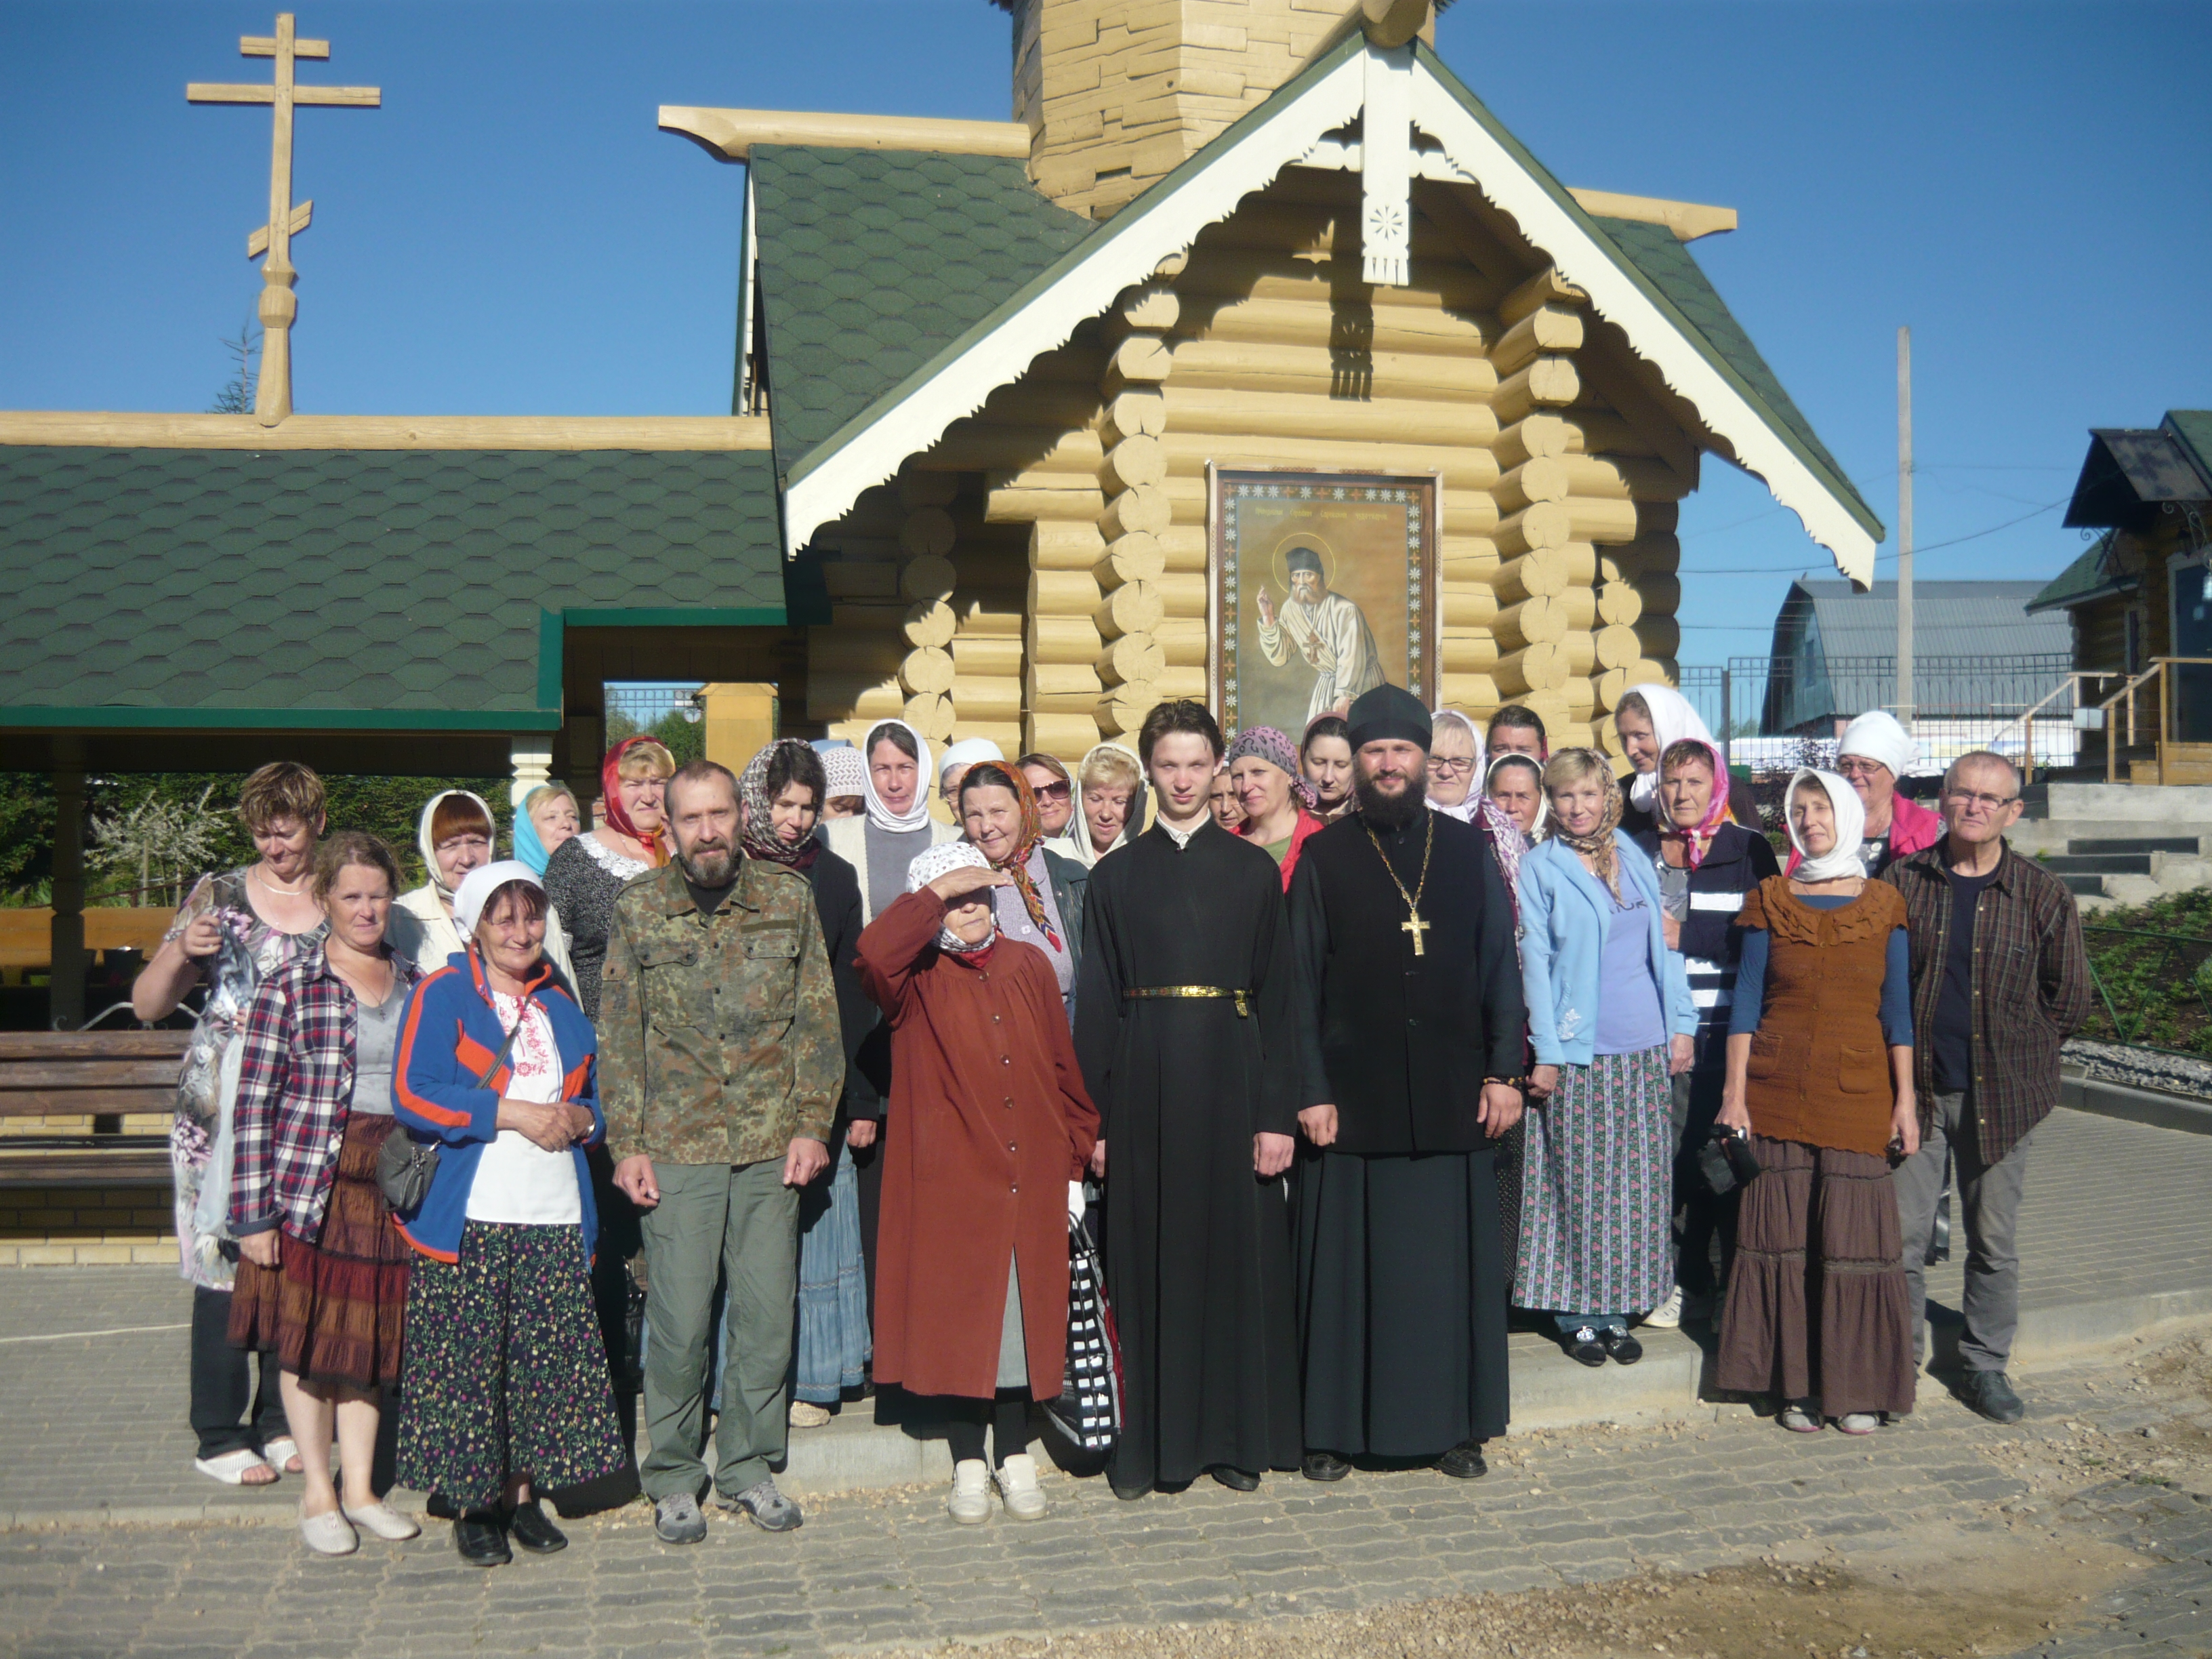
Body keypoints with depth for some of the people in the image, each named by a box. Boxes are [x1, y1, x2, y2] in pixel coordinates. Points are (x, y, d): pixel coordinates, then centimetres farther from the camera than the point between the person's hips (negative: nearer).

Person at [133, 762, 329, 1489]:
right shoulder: (220, 895, 3)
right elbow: (147, 1004, 4)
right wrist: (181, 950, -15)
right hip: (224, 1108, -2)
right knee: (225, 1264, -3)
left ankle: (282, 1422, 19)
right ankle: (219, 1435, 8)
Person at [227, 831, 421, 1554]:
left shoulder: (416, 986, 8)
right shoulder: (290, 987, -5)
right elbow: (255, 1104, -7)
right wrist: (253, 1213, -10)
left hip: (391, 1187, 4)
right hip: (308, 1185, -3)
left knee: (370, 1338, 11)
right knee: (306, 1339, 5)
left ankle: (360, 1489, 23)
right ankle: (318, 1494, 19)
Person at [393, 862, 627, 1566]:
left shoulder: (560, 1005, 18)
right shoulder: (441, 995, 1)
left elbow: (597, 1097, 23)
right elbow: (415, 1097, -10)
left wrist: (579, 1119, 0)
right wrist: (512, 1113, -14)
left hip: (555, 1218, 5)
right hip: (468, 1218, -4)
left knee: (547, 1360, 4)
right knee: (466, 1362, -2)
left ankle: (524, 1493, 17)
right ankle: (472, 1505, 11)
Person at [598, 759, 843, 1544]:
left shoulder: (789, 898, 3)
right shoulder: (637, 908, 2)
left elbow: (818, 1018, 6)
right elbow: (619, 1033, 4)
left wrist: (812, 1124, -1)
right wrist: (626, 1143, -2)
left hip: (772, 1148, 1)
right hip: (676, 1148, -1)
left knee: (768, 1315, 7)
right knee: (680, 1321, 2)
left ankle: (748, 1465, 24)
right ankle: (674, 1478, 19)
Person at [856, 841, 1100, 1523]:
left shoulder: (1029, 965, 10)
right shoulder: (917, 979, -1)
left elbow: (1064, 1067, 12)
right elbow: (873, 953, -26)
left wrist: (1075, 1158, 9)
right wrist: (938, 890, -19)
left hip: (1031, 1176, 3)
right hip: (950, 1180, -3)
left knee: (1024, 1310, 8)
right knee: (959, 1314, 3)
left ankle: (1014, 1455, 21)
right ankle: (968, 1464, 16)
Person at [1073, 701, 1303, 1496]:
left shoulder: (1254, 870, 5)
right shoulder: (1116, 876, 6)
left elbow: (1278, 996, 2)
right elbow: (1096, 1003, 4)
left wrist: (1278, 1112, -5)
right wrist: (1095, 1117, -2)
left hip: (1231, 1079, 0)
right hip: (1146, 1081, 0)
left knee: (1237, 1251, 5)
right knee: (1148, 1258, 4)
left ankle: (1235, 1435, 18)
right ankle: (1146, 1441, 15)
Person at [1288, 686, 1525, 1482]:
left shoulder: (1468, 850, 7)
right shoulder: (1323, 859, 2)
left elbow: (1499, 964, 7)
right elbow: (1304, 983, 0)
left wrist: (1504, 1070, 0)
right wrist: (1311, 1090, -6)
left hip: (1450, 1095, 2)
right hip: (1353, 1096, -1)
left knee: (1450, 1258, 7)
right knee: (1348, 1261, 3)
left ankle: (1455, 1424, 18)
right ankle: (1335, 1427, 13)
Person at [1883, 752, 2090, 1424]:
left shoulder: (2043, 895, -1)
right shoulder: (1903, 881, 0)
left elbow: (2069, 998, 7)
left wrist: (2015, 1053, 7)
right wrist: (1901, 1054, 5)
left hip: (2001, 1092, 0)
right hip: (1915, 1086, 0)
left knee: (1995, 1240, 9)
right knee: (1902, 1233, 2)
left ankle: (1986, 1366, 24)